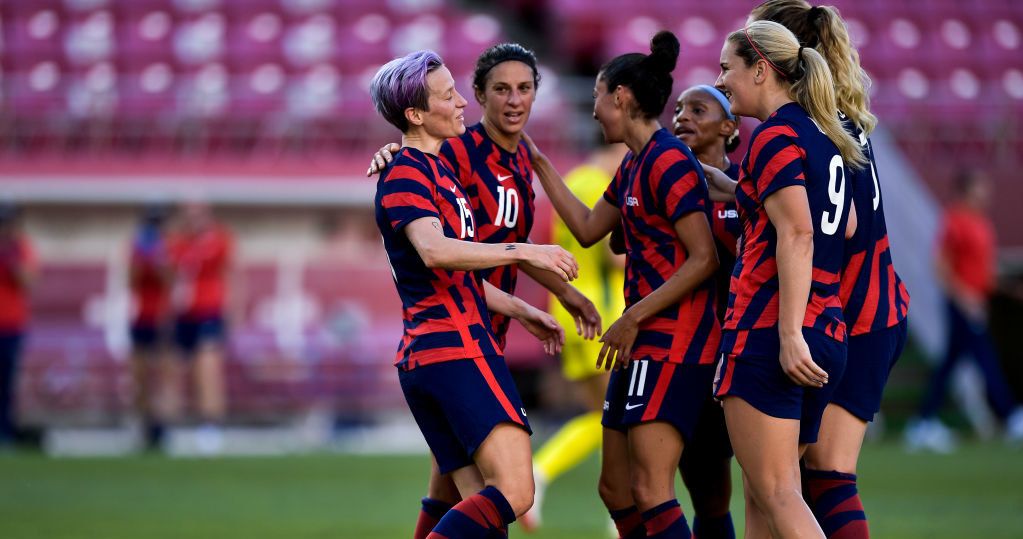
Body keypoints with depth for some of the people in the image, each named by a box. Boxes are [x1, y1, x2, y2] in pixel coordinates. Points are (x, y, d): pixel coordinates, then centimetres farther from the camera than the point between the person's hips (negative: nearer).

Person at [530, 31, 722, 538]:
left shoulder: (669, 162, -14)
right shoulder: (634, 164, 16)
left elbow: (703, 260, -18)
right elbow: (589, 228, 29)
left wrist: (634, 317, -17)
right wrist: (540, 165, 30)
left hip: (673, 344, -10)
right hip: (644, 345, 10)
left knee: (649, 491, -17)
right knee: (615, 488, 11)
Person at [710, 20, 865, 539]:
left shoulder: (775, 135, -9)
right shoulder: (824, 136, 18)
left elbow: (797, 237, -19)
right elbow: (845, 226, 29)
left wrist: (789, 335, -24)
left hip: (767, 331, -9)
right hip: (828, 334, 9)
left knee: (776, 494, -11)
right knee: (762, 496, 12)